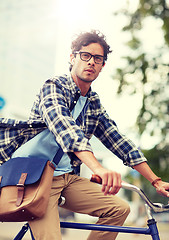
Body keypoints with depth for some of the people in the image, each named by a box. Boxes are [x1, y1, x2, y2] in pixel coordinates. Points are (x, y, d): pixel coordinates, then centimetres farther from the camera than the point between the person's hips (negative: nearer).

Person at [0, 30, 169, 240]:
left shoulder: (93, 104, 13)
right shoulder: (54, 87, -9)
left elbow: (119, 142, 14)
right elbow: (64, 128, -28)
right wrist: (98, 169, -44)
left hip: (67, 178, 7)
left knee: (119, 209, -5)